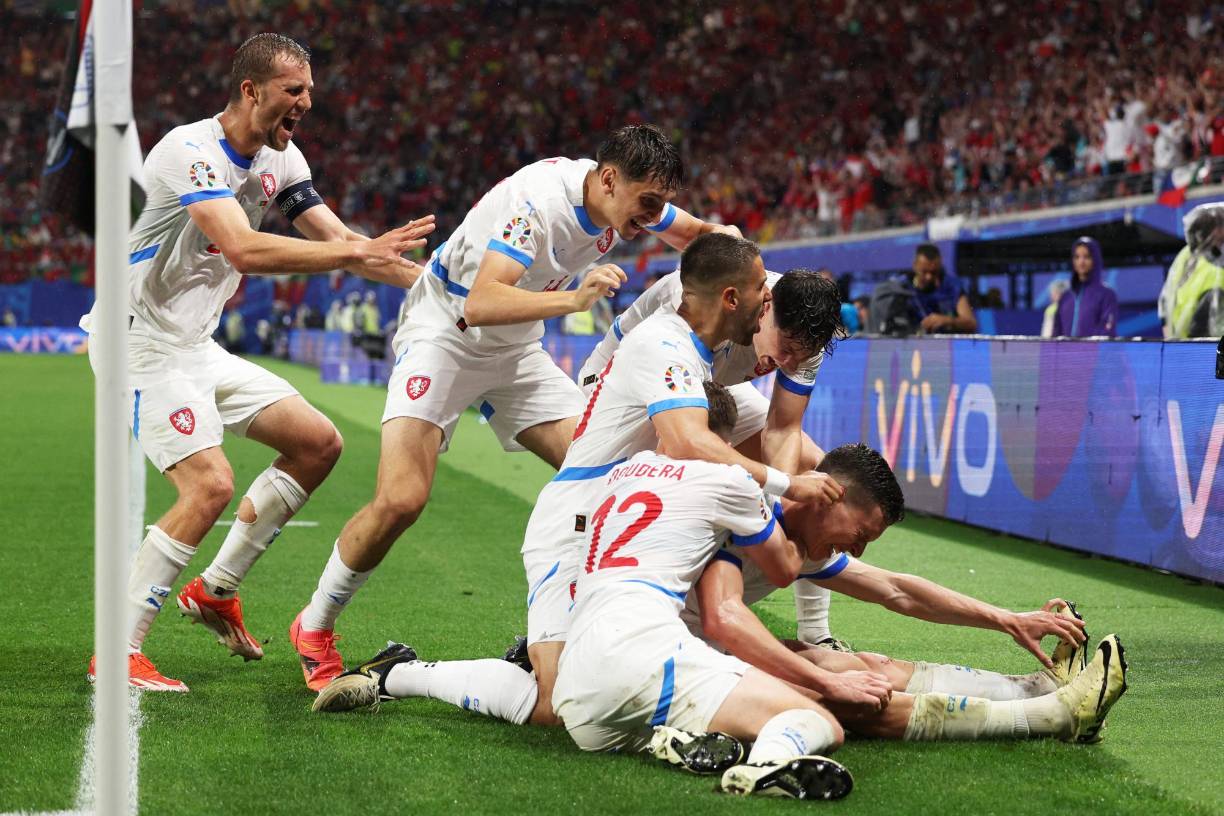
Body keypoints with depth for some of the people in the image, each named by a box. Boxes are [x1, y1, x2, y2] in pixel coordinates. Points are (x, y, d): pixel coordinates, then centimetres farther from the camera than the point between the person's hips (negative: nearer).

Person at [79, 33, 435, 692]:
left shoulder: (280, 160, 5)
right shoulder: (190, 151, -23)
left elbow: (337, 238, 9)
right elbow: (245, 250, -36)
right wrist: (357, 252, -35)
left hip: (197, 346, 9)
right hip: (142, 343, -9)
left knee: (317, 443, 6)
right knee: (209, 485, -22)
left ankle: (216, 589, 16)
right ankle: (118, 655, -13)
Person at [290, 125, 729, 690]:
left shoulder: (627, 195, -7)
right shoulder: (538, 199, -31)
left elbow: (699, 233, 14)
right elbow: (479, 305, -42)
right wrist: (575, 298, -53)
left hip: (516, 350, 8)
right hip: (444, 332, -7)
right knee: (401, 499, -22)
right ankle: (314, 628, 0)